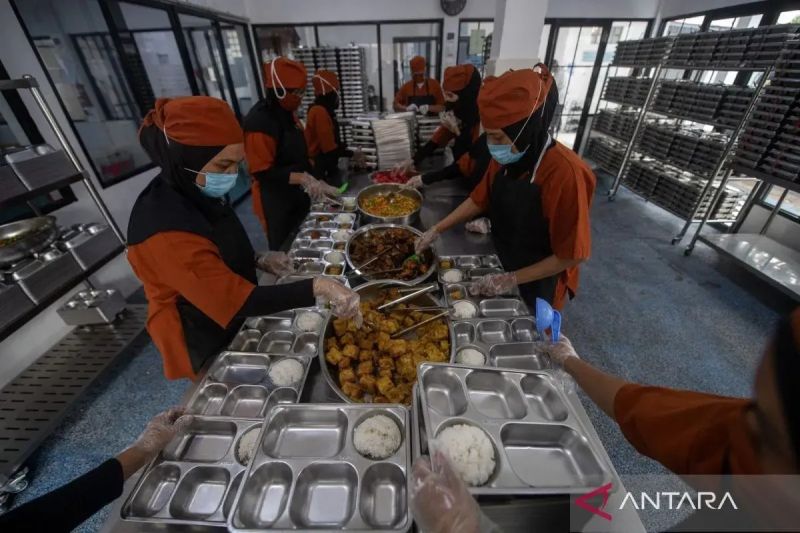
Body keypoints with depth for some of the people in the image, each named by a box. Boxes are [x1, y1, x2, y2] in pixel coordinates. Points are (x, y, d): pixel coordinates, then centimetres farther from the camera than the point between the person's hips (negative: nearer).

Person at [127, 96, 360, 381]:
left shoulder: (196, 194, -8)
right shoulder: (166, 234, -35)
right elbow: (241, 302, -35)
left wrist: (258, 261, -8)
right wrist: (317, 287, -39)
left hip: (235, 321, 8)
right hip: (208, 343, -7)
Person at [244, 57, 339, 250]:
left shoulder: (287, 112, 5)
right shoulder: (259, 122, -23)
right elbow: (262, 172, -24)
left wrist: (313, 182, 9)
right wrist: (303, 178, -30)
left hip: (297, 194, 8)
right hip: (276, 202, -8)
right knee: (285, 250, 9)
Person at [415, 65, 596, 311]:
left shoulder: (565, 173, -31)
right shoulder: (505, 158, -10)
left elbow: (573, 254, -25)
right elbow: (479, 199, 3)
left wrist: (512, 280, -24)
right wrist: (436, 229, -3)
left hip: (536, 283, -6)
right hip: (502, 262, 7)